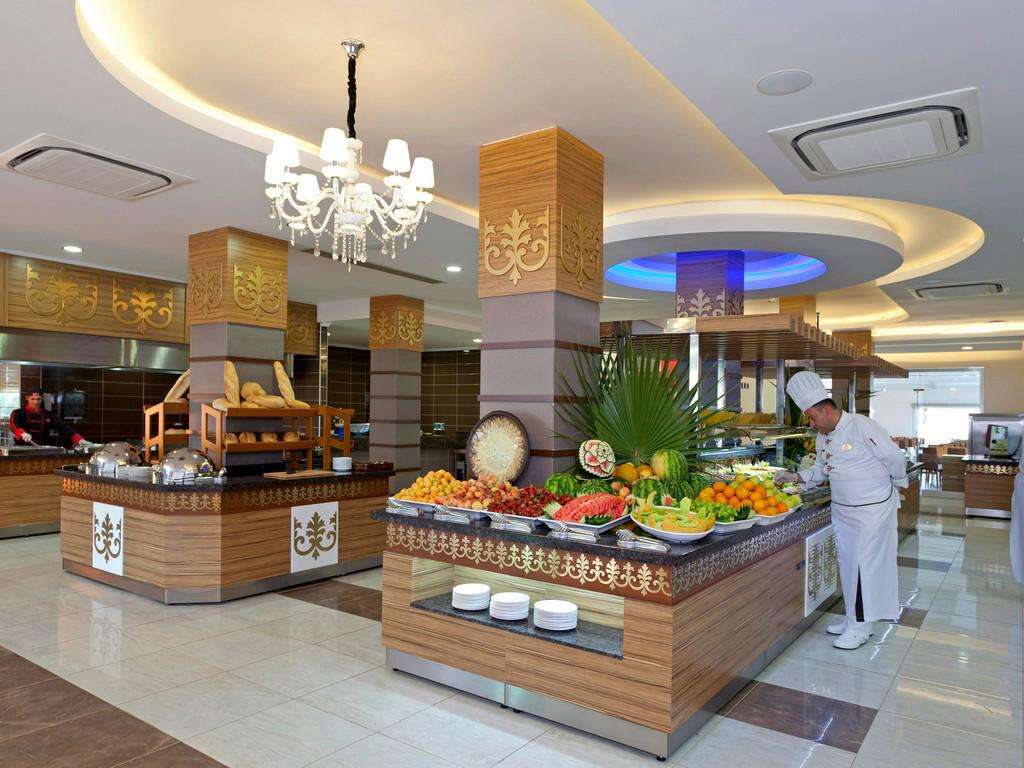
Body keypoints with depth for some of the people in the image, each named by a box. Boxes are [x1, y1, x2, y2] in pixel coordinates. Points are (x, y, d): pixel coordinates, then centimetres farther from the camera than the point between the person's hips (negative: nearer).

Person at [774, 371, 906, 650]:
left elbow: (894, 458, -14)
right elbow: (820, 470, 16)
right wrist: (796, 477, 1)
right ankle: (853, 617, 27)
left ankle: (860, 626, 8)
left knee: (865, 564, -2)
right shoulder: (822, 437, 6)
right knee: (847, 563, 13)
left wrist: (896, 486, 1)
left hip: (872, 509, -8)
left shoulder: (862, 426, -20)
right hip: (842, 510, 8)